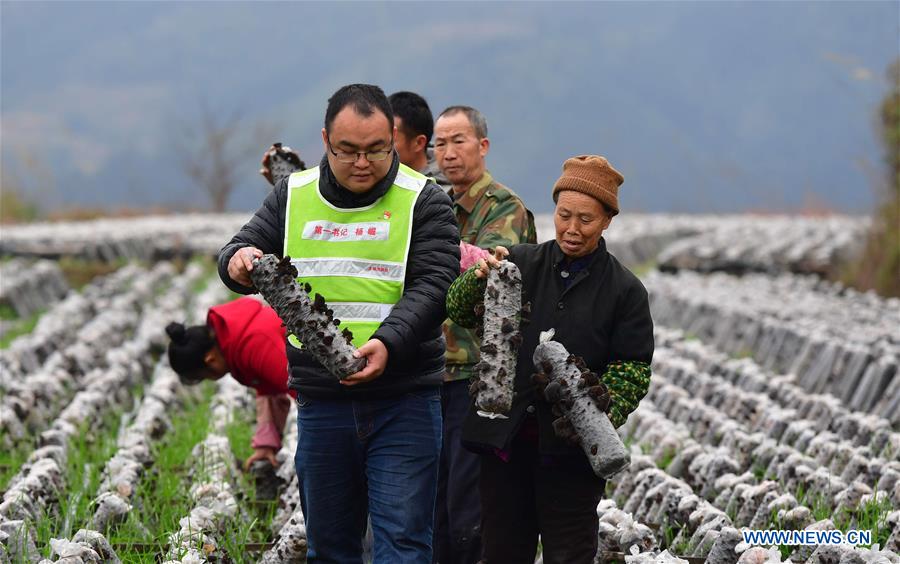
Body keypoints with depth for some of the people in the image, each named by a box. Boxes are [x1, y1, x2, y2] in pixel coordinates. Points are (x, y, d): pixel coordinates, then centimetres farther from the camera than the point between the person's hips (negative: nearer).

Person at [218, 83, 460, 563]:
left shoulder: (423, 201, -2)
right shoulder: (293, 196, 8)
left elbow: (433, 287, -10)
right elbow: (239, 252, 13)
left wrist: (388, 343, -28)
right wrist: (238, 262, -14)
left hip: (404, 402, -3)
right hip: (321, 403, 4)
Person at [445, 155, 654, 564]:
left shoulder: (624, 290, 1)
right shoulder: (521, 264, 6)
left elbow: (633, 369, -1)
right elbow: (460, 312, -3)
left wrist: (602, 415, -19)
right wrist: (479, 278, -26)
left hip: (570, 448, -2)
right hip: (505, 436, 2)